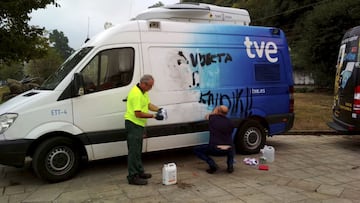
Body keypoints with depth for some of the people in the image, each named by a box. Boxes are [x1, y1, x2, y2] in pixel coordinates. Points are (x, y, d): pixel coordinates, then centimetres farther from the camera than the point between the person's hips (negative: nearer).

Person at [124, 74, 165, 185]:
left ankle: (139, 172, 28)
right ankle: (133, 177, 1)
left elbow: (148, 104, 15)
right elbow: (138, 113, -27)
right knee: (134, 150, -5)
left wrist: (158, 109, -2)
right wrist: (153, 116, -23)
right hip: (133, 124, -11)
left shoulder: (144, 92, 9)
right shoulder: (136, 94, -24)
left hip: (139, 124, 11)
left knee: (137, 150, 17)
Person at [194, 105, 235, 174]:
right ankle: (230, 165, 19)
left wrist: (214, 111, 39)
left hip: (215, 149, -4)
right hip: (227, 150, 4)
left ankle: (212, 164, 3)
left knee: (196, 149, 18)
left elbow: (206, 117, 28)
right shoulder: (230, 123, 9)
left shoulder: (213, 118, 3)